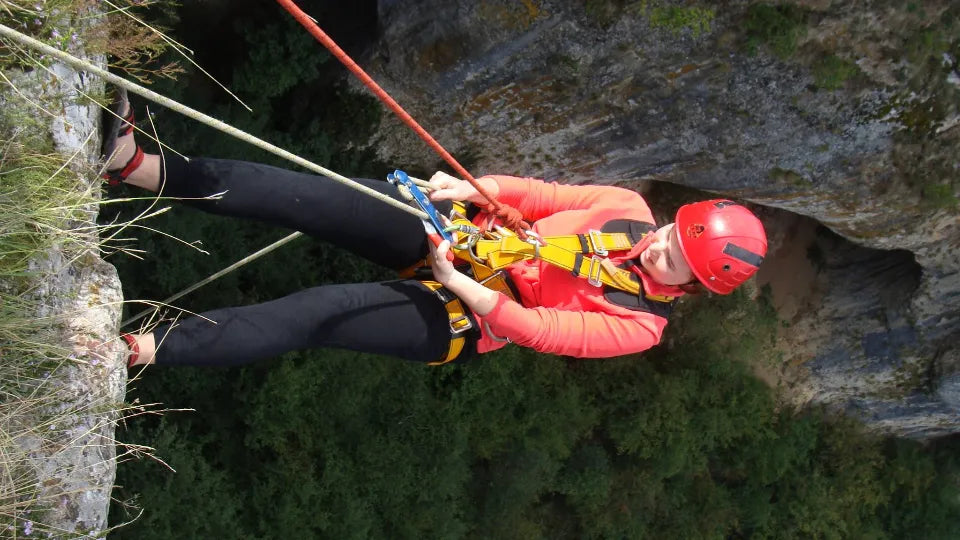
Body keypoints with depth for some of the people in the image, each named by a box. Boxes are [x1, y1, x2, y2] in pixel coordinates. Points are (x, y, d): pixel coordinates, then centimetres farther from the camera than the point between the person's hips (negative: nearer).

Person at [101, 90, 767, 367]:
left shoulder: (640, 326, -12)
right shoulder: (630, 209, 2)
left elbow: (535, 330, -19)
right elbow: (539, 195, 4)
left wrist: (455, 280, -25)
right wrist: (473, 188, -13)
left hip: (459, 323, -4)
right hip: (460, 234, 5)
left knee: (321, 312, -26)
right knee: (320, 199, -19)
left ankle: (141, 348, -30)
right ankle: (139, 166, -26)